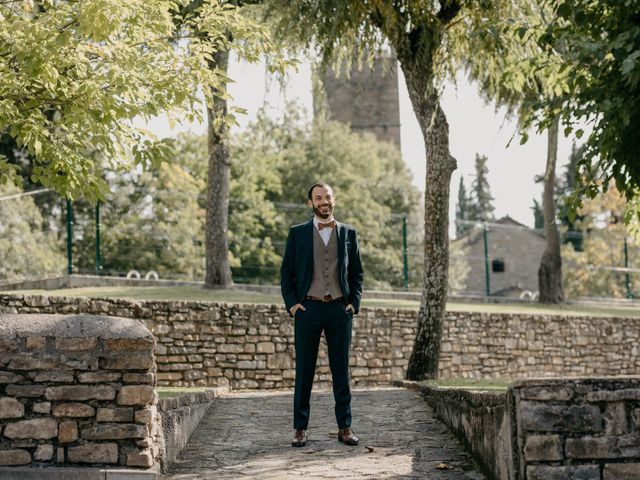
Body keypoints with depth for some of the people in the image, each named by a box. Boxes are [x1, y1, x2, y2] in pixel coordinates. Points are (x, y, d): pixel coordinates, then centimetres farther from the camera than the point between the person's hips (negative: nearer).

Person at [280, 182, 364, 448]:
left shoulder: (348, 233, 10)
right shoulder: (298, 233, 6)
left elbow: (356, 273, 13)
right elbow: (286, 272, 7)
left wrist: (354, 303, 1)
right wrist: (292, 304, -4)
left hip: (339, 309, 1)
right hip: (308, 308, -1)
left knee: (341, 369, 4)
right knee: (304, 370, 1)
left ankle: (345, 427, 10)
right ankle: (300, 428, 6)